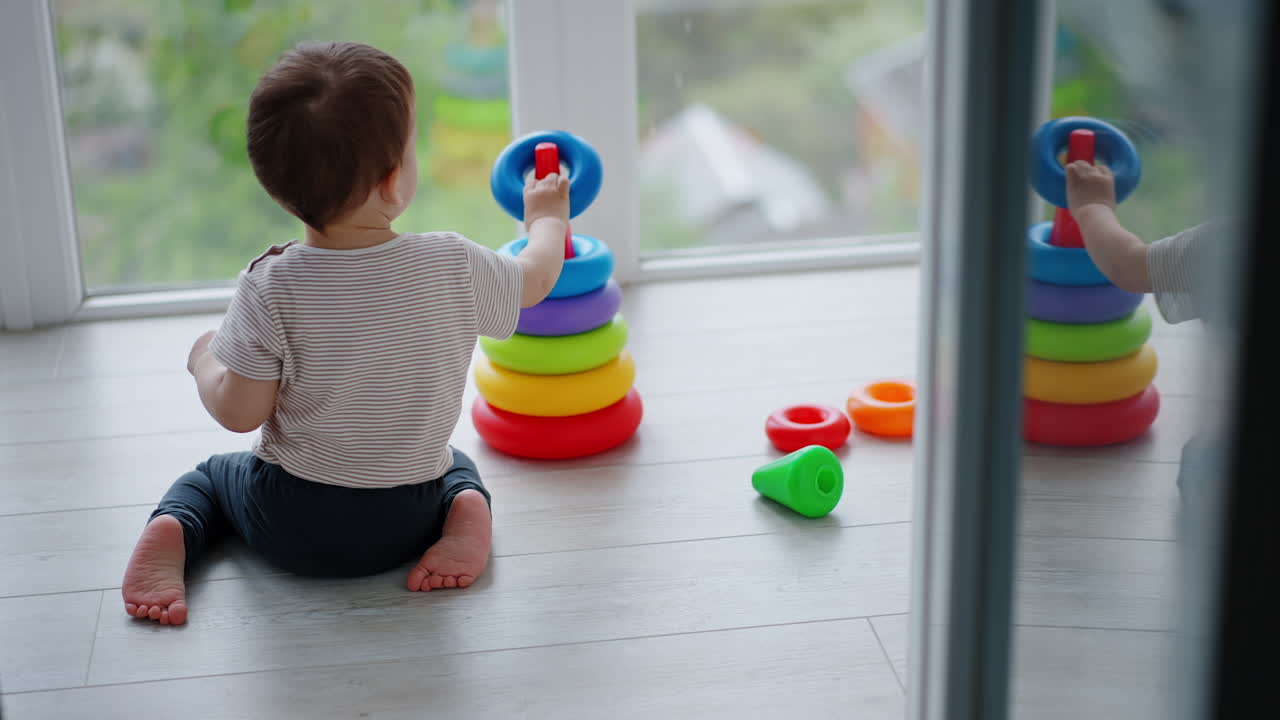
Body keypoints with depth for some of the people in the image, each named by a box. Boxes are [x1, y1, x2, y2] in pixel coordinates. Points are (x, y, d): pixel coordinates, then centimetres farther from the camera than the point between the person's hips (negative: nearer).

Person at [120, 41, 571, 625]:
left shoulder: (270, 289, -21)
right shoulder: (454, 268, -17)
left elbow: (239, 413, -15)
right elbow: (535, 280, 4)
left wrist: (205, 360, 6)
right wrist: (547, 219, 25)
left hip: (290, 528, -1)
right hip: (404, 525, 1)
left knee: (211, 475, 29)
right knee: (454, 467, 33)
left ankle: (171, 534, -2)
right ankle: (466, 513, 1)